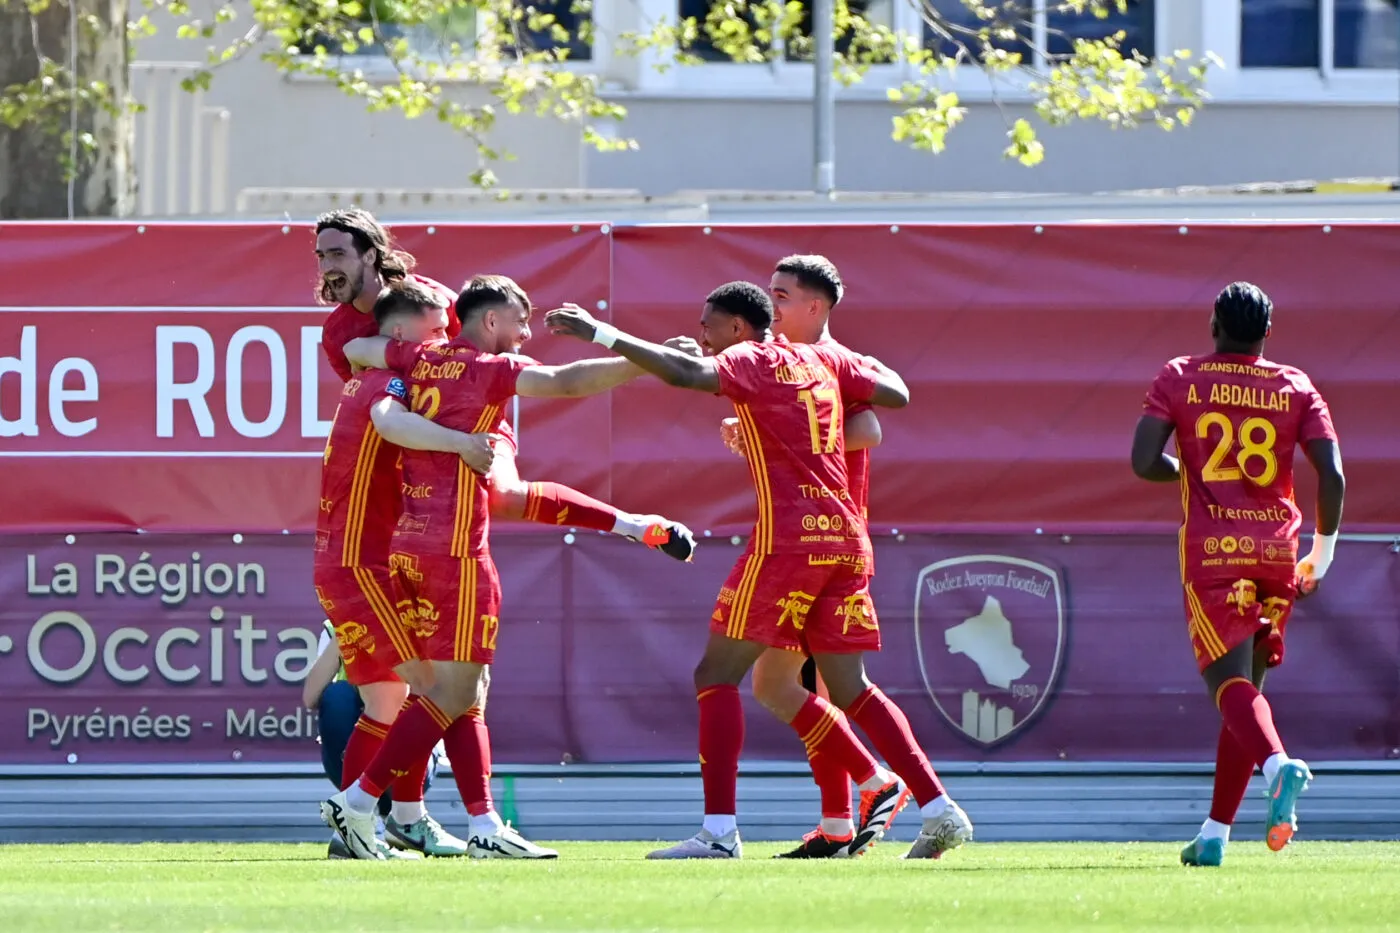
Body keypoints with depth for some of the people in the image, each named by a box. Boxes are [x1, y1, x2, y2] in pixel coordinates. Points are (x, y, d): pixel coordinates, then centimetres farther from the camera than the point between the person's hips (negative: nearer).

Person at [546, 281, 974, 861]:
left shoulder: (750, 361, -2)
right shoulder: (824, 360, 17)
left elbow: (686, 373, -19)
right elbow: (896, 394, 20)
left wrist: (600, 333, -19)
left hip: (789, 535, -7)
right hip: (845, 537, 7)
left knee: (717, 676, -3)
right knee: (849, 689, 13)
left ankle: (719, 831, -12)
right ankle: (940, 812, 5)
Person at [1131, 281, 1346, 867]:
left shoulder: (1178, 380, 2)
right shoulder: (1296, 389, 6)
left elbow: (1144, 462, -7)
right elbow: (1332, 474, -2)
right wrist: (1322, 552, 10)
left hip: (1212, 553, -3)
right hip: (1277, 552, 3)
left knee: (1231, 683, -9)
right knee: (1246, 683, 13)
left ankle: (1277, 763, -42)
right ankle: (1214, 834, 13)